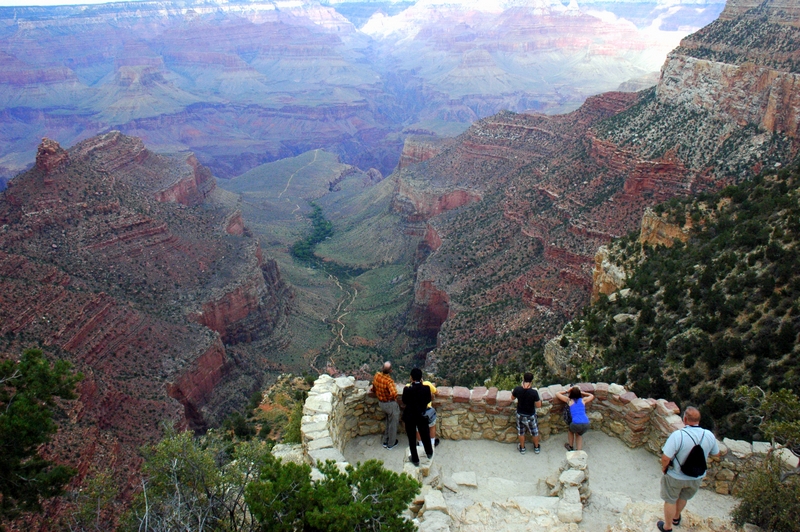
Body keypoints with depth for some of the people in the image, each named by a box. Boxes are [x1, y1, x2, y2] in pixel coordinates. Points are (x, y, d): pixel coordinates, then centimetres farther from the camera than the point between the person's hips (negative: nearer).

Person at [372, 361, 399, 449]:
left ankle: (385, 441, 41)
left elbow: (374, 389, 5)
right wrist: (394, 398, -23)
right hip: (390, 404, -7)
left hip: (381, 402, 7)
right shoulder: (389, 380, -33)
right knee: (393, 424, 17)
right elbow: (394, 393, -46)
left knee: (388, 422, 29)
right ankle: (391, 444, 33)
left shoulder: (377, 375, -12)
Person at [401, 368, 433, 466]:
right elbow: (428, 400, -2)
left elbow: (404, 401, -7)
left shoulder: (407, 389, -24)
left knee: (412, 439, 17)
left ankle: (415, 459, 29)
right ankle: (429, 453, 47)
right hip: (422, 416, 2)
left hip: (410, 417, -2)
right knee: (425, 435, 25)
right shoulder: (426, 388, -20)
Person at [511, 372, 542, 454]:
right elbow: (538, 405, -21)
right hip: (530, 416, -2)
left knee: (521, 432, 25)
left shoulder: (517, 389, -22)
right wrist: (539, 400, -2)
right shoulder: (534, 392, -30)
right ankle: (536, 448, 44)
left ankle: (522, 448, 42)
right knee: (535, 432, 25)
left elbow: (512, 397, -1)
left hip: (520, 414, 2)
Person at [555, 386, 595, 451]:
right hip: (586, 424, 3)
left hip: (576, 424, -3)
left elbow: (557, 393, 19)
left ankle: (570, 446, 45)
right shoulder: (583, 400, 15)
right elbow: (592, 396, 37)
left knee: (571, 429, 33)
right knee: (579, 434, 33)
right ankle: (579, 451, 19)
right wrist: (582, 392, 38)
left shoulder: (569, 400, 9)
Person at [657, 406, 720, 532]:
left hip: (675, 476, -4)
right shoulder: (709, 436, -19)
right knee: (683, 498, 32)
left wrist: (664, 468, -10)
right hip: (696, 478, 5)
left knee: (670, 501, 20)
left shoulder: (677, 435, -33)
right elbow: (716, 454, 0)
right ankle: (676, 518, 56)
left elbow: (666, 458, -31)